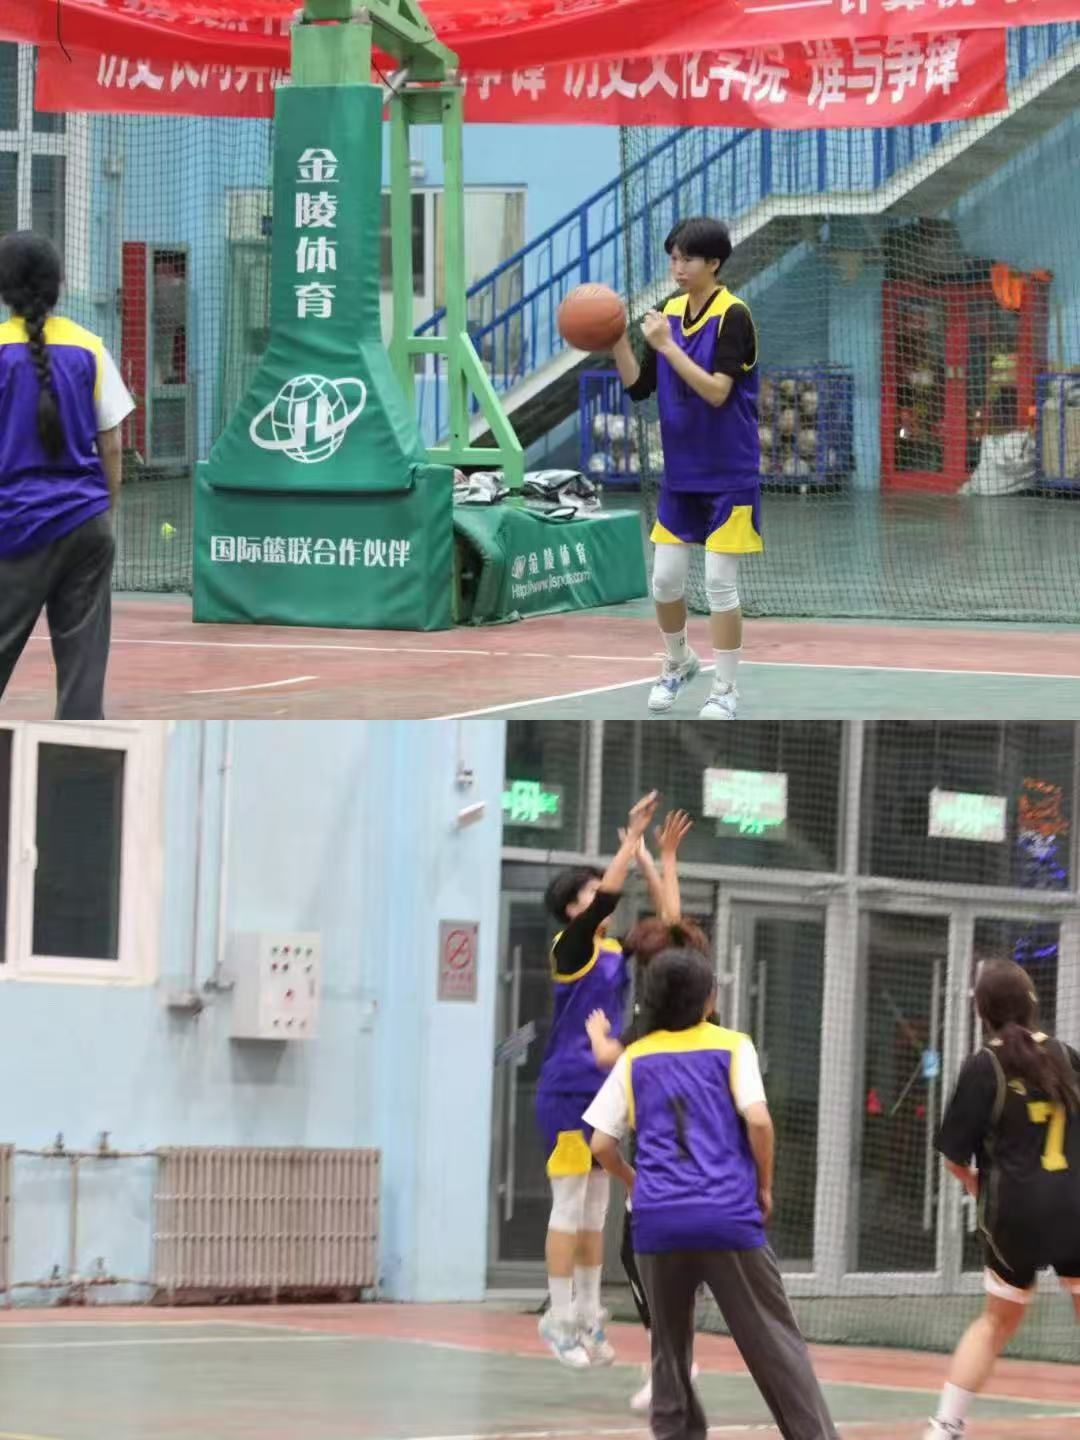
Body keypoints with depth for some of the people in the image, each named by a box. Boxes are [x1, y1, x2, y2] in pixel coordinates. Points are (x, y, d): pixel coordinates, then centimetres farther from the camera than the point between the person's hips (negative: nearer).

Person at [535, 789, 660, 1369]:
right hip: (567, 1090, -7)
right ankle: (560, 1319, -2)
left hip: (602, 1090, 7)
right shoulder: (570, 948, -9)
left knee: (595, 1210, 9)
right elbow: (606, 895, -21)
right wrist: (634, 837, -19)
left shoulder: (616, 954, 11)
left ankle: (587, 1316, 14)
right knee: (570, 1206, -6)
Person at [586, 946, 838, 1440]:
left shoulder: (635, 1059, 11)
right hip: (729, 1215, -2)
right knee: (774, 1342, 1)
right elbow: (758, 1120, -8)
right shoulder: (732, 1047, 4)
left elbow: (602, 1144, 8)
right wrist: (765, 1188, 5)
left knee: (669, 1346, 14)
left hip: (658, 1220, 2)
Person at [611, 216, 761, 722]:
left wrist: (667, 346, -27)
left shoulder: (733, 316, -16)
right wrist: (618, 342, -11)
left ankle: (725, 692, 6)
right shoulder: (669, 312, 3)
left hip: (728, 474, -6)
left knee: (719, 583, -4)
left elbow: (717, 392, -24)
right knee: (665, 579, 9)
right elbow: (638, 387, 5)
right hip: (680, 471, 6)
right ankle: (679, 662, 33)